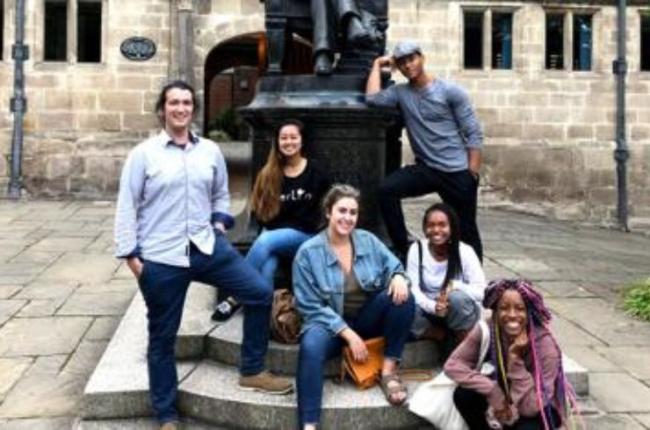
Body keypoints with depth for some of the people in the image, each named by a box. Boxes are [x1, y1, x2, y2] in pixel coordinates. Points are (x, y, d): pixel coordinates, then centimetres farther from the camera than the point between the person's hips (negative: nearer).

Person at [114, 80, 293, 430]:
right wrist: (130, 255, -7)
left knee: (259, 292, -6)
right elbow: (127, 207, -3)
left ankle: (252, 371, 14)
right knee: (162, 337, 8)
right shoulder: (143, 154, -4)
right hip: (161, 258, -3)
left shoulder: (210, 151, 8)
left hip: (207, 248, 4)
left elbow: (221, 194, 20)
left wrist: (219, 224, 4)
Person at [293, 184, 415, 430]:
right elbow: (311, 306, -10)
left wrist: (399, 277, -25)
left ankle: (389, 369, -13)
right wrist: (348, 334, -19)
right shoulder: (308, 252, -9)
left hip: (368, 318, 4)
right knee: (311, 347, -37)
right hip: (330, 322, -3)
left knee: (403, 298, -24)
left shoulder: (368, 241, 2)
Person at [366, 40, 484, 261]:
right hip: (425, 168, 3)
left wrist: (472, 174, -12)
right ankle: (402, 249, -9)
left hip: (457, 171, -3)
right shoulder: (401, 92, 6)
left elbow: (474, 134, -6)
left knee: (466, 230, 5)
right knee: (386, 190, -20)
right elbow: (372, 98, -12)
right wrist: (378, 64, -1)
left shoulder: (450, 91, -5)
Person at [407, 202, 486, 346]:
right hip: (429, 311, 1)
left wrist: (454, 286, -35)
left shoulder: (465, 251, -14)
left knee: (457, 298, -35)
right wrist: (433, 306, -33)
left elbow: (480, 291, -18)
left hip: (460, 312, -1)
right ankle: (439, 334, -5)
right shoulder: (417, 249, -10)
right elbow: (412, 288, -15)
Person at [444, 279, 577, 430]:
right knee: (463, 394, -24)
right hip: (502, 403, 3)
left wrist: (515, 359, -39)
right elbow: (453, 365, -25)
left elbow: (530, 407, -31)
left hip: (540, 411, -3)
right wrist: (494, 393, -31)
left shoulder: (545, 346, -30)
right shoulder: (486, 331, -22)